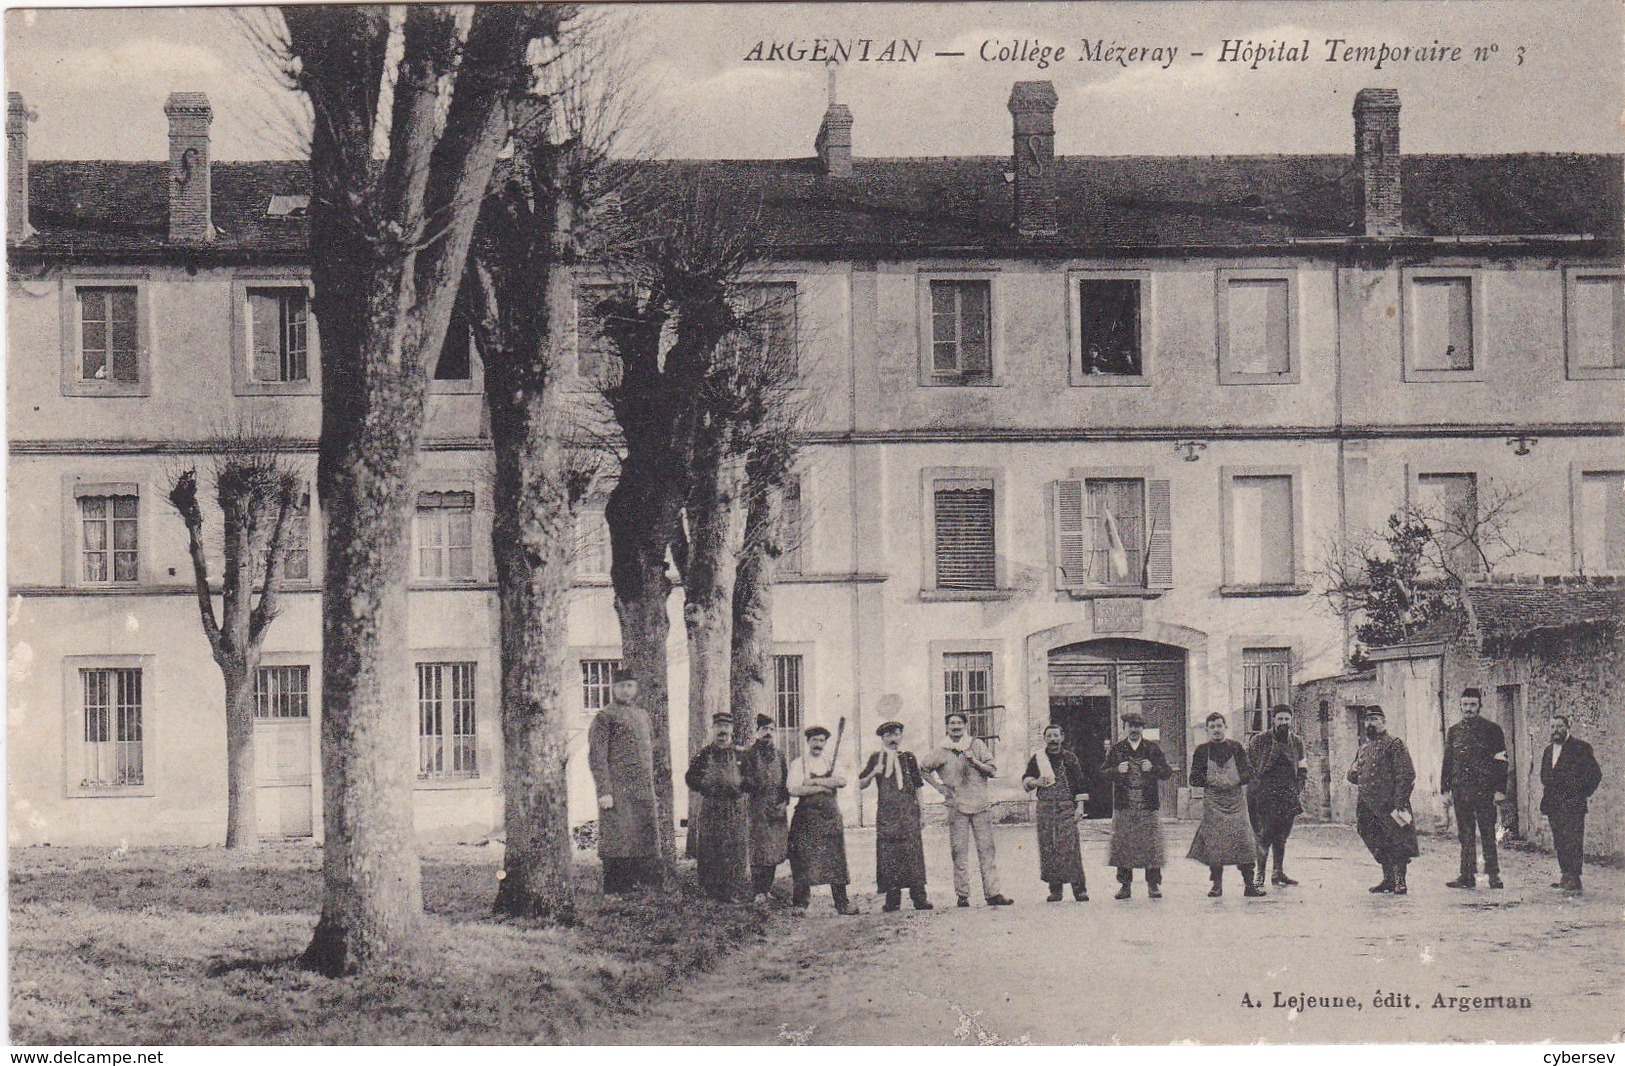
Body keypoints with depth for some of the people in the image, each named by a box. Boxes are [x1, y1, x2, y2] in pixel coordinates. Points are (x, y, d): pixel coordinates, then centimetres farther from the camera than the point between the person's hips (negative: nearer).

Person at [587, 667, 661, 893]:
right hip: (618, 793, -7)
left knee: (646, 841, 5)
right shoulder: (604, 718, -4)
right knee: (617, 845, -7)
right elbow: (596, 757, -10)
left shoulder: (642, 715, 18)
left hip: (643, 792, 7)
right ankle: (616, 892, -3)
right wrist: (604, 792, -17)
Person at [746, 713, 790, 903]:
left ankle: (767, 888, 13)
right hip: (758, 807, -5)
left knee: (776, 848, 5)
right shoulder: (750, 753, 0)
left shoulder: (779, 754, 15)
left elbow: (786, 780, 15)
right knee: (760, 849, -8)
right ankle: (758, 891, -6)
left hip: (778, 808, 5)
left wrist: (785, 802, 3)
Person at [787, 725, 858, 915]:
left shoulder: (831, 762, 14)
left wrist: (816, 781, -12)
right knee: (804, 862, -5)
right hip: (807, 818, -3)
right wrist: (822, 787, -10)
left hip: (831, 816, 3)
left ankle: (842, 903, 5)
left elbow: (842, 781, -5)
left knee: (836, 862, 1)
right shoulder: (798, 764, 4)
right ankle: (800, 903, 1)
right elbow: (794, 789, -11)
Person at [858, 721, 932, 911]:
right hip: (886, 814, 0)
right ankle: (892, 898, 1)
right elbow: (861, 784, 9)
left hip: (909, 812, 0)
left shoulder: (909, 757, 11)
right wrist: (873, 773, -9)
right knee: (888, 853, -3)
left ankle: (919, 896, -4)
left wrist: (919, 811, 7)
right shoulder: (876, 758, 10)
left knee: (913, 851, -6)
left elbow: (918, 786, 13)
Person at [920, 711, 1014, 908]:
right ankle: (962, 895, 3)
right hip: (957, 806, 0)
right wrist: (940, 788, 9)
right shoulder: (941, 751, 7)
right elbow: (924, 769, 18)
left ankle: (992, 893, -3)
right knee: (959, 851, -1)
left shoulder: (977, 745, 8)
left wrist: (974, 761, -11)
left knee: (987, 849, -3)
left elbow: (992, 770, 5)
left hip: (981, 805, 1)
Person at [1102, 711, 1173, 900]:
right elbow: (1104, 772, 8)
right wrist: (1117, 770, -12)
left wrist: (1152, 768, -12)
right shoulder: (1115, 749, 10)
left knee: (1151, 845, -3)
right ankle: (1125, 885, 7)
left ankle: (1153, 885, 4)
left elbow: (1168, 772, 6)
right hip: (1123, 805, 1)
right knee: (1122, 845, 0)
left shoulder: (1153, 748, 9)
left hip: (1149, 805, -1)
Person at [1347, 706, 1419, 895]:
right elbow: (1352, 775, 26)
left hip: (1389, 805, -7)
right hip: (1368, 806, 7)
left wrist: (1400, 804, -18)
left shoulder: (1394, 744, -3)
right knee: (1377, 844, 10)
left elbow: (1406, 776, -10)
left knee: (1396, 842, -4)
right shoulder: (1364, 747, 18)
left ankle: (1400, 882, 2)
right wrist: (1355, 774, 0)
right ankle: (1388, 879, 21)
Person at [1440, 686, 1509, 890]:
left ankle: (1493, 874, 5)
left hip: (1485, 791, -4)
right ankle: (1467, 875, 9)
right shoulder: (1453, 732, 13)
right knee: (1465, 835, 6)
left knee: (1488, 834, -1)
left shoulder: (1492, 729, 1)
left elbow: (1501, 761, -1)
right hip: (1460, 792, 4)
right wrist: (1445, 789, 8)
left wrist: (1500, 789, -7)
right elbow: (1447, 762, 15)